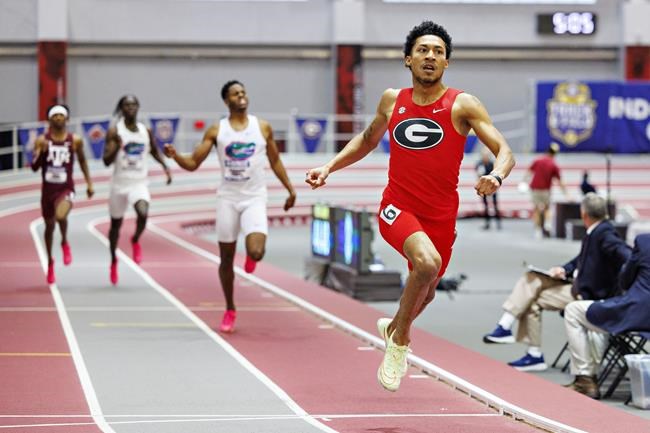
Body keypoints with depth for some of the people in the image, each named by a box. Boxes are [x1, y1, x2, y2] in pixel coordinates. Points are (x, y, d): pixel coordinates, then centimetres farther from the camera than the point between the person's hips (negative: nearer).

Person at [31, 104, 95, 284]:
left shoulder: (75, 140, -1)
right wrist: (41, 152, -23)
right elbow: (34, 167, -5)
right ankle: (50, 262, 35)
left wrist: (89, 183, 12)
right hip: (48, 188, 2)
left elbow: (82, 161, 14)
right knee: (49, 225, 14)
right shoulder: (42, 140, -3)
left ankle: (65, 243, 0)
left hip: (66, 188, -2)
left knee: (61, 215, -32)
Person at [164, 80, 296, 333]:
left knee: (256, 252, -21)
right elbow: (193, 163, 0)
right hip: (228, 198, 1)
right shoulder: (216, 131, 1)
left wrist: (290, 189, 11)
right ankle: (230, 311, 22)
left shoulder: (263, 127, 4)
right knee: (226, 259, 6)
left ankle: (250, 256, 18)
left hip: (254, 199, -1)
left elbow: (275, 161, 15)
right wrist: (175, 156, -20)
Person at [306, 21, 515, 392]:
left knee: (426, 292, 18)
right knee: (427, 262, -31)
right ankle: (400, 338, -8)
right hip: (397, 208, -1)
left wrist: (497, 176, -33)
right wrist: (329, 167, 12)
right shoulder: (392, 101, 4)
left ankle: (393, 327, 53)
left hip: (441, 217, 1)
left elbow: (505, 151, -11)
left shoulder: (462, 105, -5)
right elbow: (368, 140, 23)